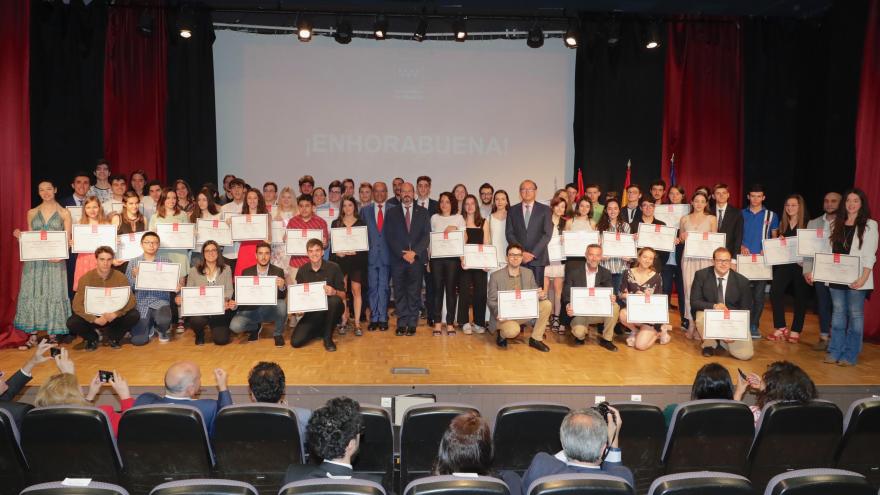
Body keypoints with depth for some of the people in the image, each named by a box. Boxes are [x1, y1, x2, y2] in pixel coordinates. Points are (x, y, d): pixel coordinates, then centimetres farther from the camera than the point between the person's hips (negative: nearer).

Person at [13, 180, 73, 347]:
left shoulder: (64, 213, 4)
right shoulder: (32, 213, 11)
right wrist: (19, 236, -6)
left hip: (55, 260, -2)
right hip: (34, 260, 2)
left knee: (54, 295, -1)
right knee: (32, 295, 1)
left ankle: (52, 336, 7)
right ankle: (32, 336, 7)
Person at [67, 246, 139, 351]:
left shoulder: (120, 277, -11)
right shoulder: (86, 278, -13)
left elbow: (131, 300, -14)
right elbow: (77, 305, -17)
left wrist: (115, 314, -31)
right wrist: (95, 319, -31)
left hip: (114, 317, 1)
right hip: (92, 317, 0)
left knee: (134, 315, -25)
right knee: (72, 323, -27)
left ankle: (113, 337, 5)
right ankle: (92, 338, 7)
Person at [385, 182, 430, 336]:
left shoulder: (423, 212, 9)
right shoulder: (392, 212, 9)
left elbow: (427, 235, 2)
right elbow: (390, 237, 2)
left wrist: (414, 252, -11)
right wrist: (402, 254, -9)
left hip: (417, 258, 0)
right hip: (398, 259, 0)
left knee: (414, 293, 2)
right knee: (399, 293, 2)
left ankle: (412, 324, 8)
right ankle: (401, 323, 9)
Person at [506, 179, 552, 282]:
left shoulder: (545, 209, 7)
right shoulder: (512, 210, 12)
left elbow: (547, 234, 0)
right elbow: (509, 233, 5)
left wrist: (533, 254, -9)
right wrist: (521, 253, -7)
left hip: (538, 259, -1)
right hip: (518, 258, 1)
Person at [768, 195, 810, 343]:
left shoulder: (807, 224, -4)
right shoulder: (783, 223, 11)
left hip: (800, 264, -4)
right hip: (783, 263, 4)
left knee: (800, 297, 5)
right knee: (775, 292, -10)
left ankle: (795, 331, 15)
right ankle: (781, 328, -1)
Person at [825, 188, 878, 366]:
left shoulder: (869, 225, -1)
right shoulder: (837, 224, 13)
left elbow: (870, 255, -7)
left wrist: (863, 278, -16)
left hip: (856, 279, -4)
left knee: (855, 314, 0)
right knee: (838, 313, 8)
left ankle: (850, 355, 5)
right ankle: (835, 352, 14)